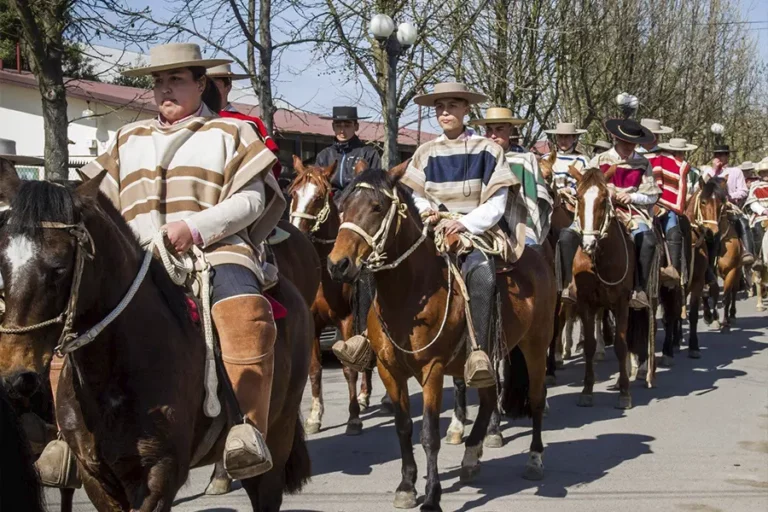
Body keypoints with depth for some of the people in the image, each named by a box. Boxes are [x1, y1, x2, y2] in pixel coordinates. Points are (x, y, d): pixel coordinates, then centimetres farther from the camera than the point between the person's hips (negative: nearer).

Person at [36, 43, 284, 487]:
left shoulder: (230, 133, 15)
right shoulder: (129, 140, 27)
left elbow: (251, 200, 2)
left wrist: (195, 227, -14)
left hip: (215, 250, -4)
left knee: (245, 313, -37)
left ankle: (248, 431, -38)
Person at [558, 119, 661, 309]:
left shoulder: (642, 164, 8)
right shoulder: (600, 160, 8)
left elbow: (652, 196, 9)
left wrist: (631, 196, -9)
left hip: (632, 211, 0)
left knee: (647, 239, -33)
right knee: (567, 235, -24)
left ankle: (640, 290, -24)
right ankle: (567, 285, -17)